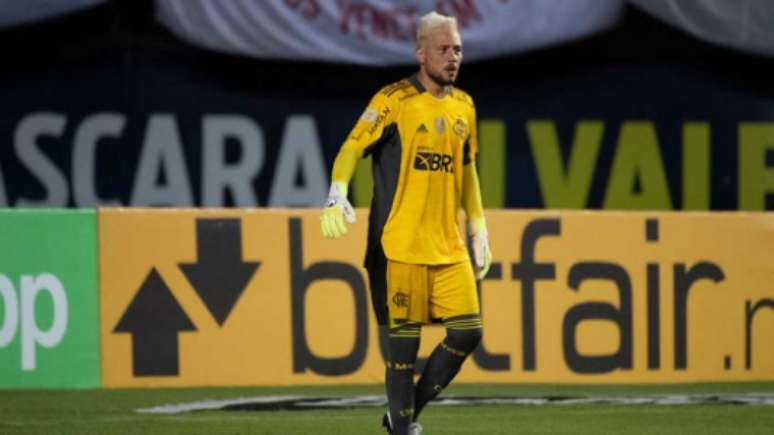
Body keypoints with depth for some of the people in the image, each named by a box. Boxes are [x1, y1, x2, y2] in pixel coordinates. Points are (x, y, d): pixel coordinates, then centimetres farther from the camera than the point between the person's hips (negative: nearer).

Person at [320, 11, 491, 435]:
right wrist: (337, 195, -27)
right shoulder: (394, 100, -4)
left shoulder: (463, 106, 14)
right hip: (400, 243, -6)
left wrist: (479, 230, 22)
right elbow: (352, 148, -10)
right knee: (404, 336, -4)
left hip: (449, 245, 6)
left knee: (467, 331, -1)